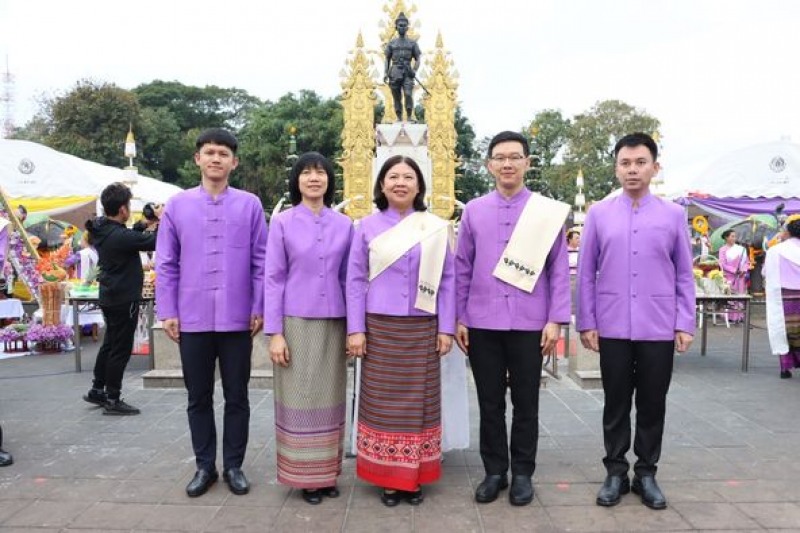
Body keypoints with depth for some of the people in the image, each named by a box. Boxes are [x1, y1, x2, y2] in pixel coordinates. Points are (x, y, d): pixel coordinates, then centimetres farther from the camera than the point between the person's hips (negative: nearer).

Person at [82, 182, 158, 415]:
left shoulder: (102, 230, 3)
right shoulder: (120, 236, -26)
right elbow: (156, 242, -22)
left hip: (110, 297, 10)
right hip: (124, 300, -10)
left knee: (110, 345, 22)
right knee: (120, 350, 1)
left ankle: (97, 391, 33)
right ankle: (112, 400, 11)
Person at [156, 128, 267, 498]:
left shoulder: (250, 205, 1)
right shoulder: (177, 205, 5)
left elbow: (261, 262, 1)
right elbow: (166, 264, 4)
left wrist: (259, 309, -3)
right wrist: (167, 312, 0)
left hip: (237, 319, -1)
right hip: (192, 320, 1)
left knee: (237, 397, 9)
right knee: (198, 398, 12)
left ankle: (233, 465, 24)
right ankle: (205, 466, 26)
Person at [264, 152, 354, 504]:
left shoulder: (344, 225, 5)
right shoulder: (282, 222, -1)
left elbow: (348, 279, 9)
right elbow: (273, 278, -2)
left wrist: (354, 327, 6)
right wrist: (274, 333, -8)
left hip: (333, 324, 3)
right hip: (296, 323, -2)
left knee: (329, 399, 9)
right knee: (299, 399, 4)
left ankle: (328, 473, 22)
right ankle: (304, 476, 17)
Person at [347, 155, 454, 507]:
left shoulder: (436, 227, 4)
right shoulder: (368, 227, 3)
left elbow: (447, 280, 5)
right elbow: (355, 280, 2)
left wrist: (446, 328, -1)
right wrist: (355, 329, -5)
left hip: (422, 329, 1)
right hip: (380, 328, 0)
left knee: (418, 400, 6)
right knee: (382, 402, 4)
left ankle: (414, 478, 20)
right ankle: (388, 478, 18)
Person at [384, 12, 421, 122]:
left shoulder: (412, 43, 10)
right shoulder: (391, 43, 12)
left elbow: (417, 60, 9)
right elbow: (387, 60, 12)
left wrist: (414, 71, -10)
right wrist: (385, 73, -3)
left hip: (407, 74, -1)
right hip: (395, 74, 1)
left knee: (408, 94, -20)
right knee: (397, 98, 2)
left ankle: (409, 118, -12)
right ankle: (399, 119, 11)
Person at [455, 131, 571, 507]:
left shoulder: (548, 211, 2)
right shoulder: (473, 211, 6)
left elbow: (559, 269, 1)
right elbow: (462, 268, 7)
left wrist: (555, 320, -6)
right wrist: (458, 318, 3)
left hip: (529, 323, -1)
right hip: (482, 323, 2)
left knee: (525, 403, 9)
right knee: (490, 402, 11)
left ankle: (522, 473, 26)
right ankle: (494, 471, 26)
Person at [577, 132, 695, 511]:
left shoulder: (673, 215, 3)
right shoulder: (599, 214, 2)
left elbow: (684, 276, 6)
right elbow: (586, 273, 3)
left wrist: (685, 324, 0)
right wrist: (586, 323, 0)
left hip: (659, 329, 0)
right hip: (612, 329, 0)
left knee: (652, 405, 10)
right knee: (616, 404, 10)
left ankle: (646, 473, 26)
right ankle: (616, 471, 24)